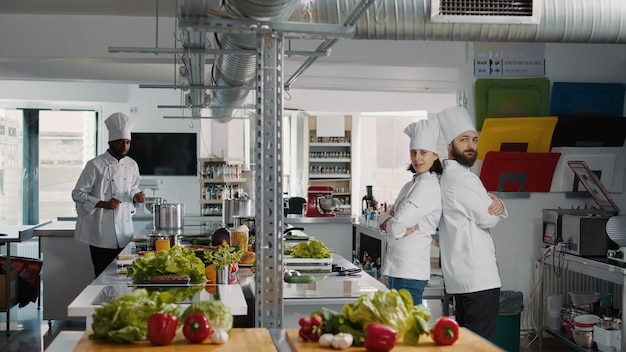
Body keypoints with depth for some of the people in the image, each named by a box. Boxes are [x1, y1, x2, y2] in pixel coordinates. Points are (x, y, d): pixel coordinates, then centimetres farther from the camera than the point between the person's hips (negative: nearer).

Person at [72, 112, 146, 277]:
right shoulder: (95, 165, -8)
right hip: (102, 233, -5)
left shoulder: (131, 165, 9)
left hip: (124, 233, 5)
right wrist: (102, 204, -19)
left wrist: (136, 196, -1)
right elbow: (78, 194, -7)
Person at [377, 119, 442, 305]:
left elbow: (397, 223, -18)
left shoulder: (429, 186, -12)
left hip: (410, 270, -9)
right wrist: (390, 224, -8)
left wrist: (391, 225, 4)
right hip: (396, 266, 9)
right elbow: (384, 218, 14)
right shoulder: (410, 185, 17)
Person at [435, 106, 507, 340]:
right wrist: (495, 206, 8)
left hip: (461, 275, 11)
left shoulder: (447, 175, 16)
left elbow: (491, 211, 17)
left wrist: (496, 203, -6)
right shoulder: (462, 177, -15)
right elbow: (488, 218, -14)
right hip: (479, 277, -11)